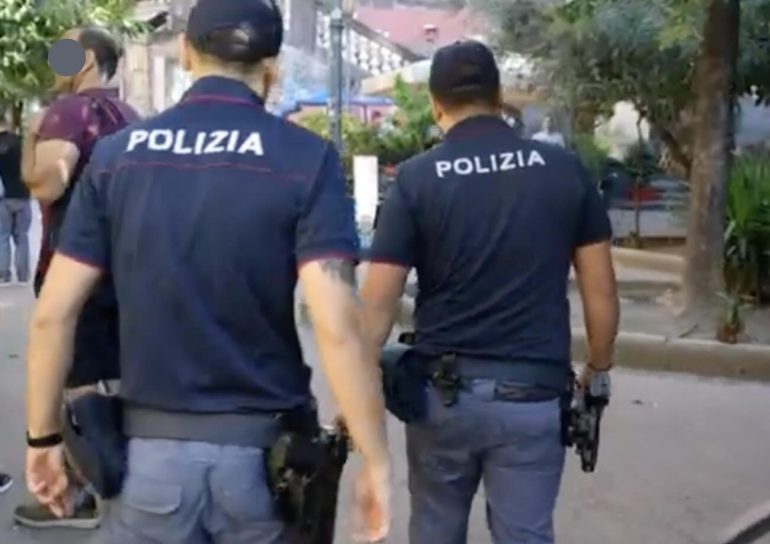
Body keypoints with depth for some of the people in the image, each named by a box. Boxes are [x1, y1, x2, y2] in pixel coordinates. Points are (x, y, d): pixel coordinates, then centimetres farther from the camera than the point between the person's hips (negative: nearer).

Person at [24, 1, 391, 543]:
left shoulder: (117, 155, 0)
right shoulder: (306, 159, -8)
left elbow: (53, 315, -1)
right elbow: (337, 327, -18)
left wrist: (44, 437, 11)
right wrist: (376, 460, -11)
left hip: (151, 446, 2)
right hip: (265, 448, -1)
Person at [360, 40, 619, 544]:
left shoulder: (417, 177, -5)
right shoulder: (565, 170, 0)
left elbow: (379, 300, -8)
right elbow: (601, 292, 2)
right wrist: (598, 369, 16)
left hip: (442, 392, 0)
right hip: (533, 396, 1)